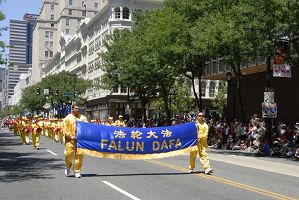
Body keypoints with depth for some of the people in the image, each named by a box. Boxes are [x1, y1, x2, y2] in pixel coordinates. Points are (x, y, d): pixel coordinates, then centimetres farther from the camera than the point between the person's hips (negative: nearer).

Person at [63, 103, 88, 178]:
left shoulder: (83, 117, 11)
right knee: (69, 154, -7)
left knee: (79, 155, -2)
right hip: (70, 140, -2)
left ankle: (77, 171, 10)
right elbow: (65, 129, -1)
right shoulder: (68, 118, 4)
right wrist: (70, 136, -11)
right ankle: (68, 166, 26)